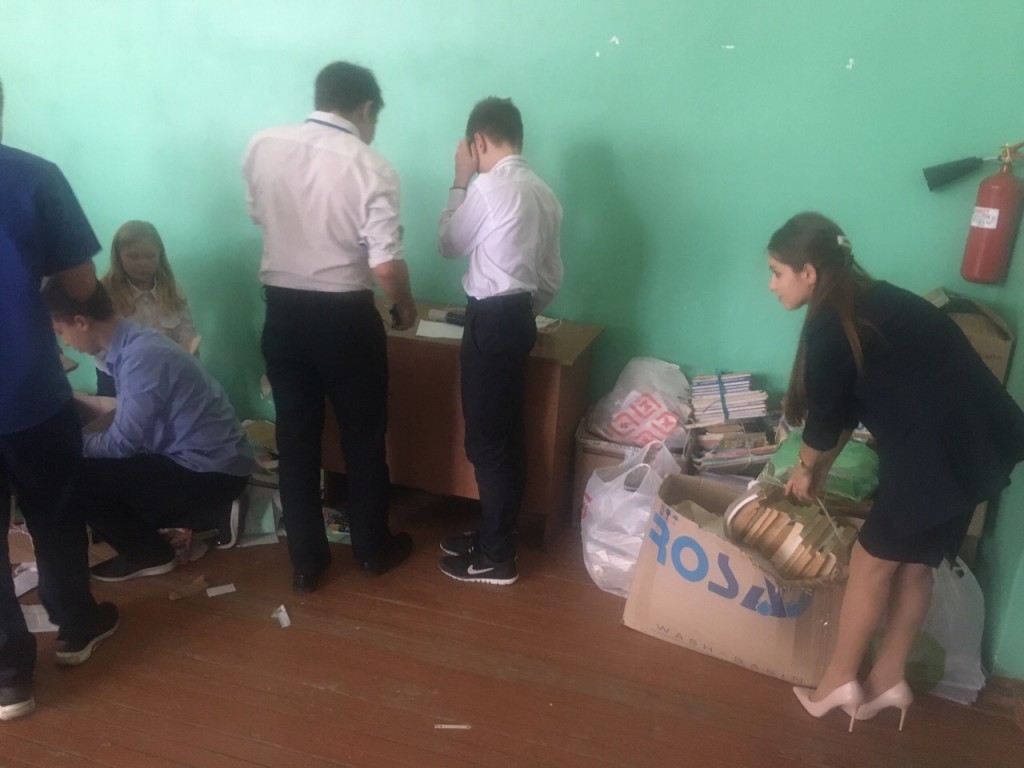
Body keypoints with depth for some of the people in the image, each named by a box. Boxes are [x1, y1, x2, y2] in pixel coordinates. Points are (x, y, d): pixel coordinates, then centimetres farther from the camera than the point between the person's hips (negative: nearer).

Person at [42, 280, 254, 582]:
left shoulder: (142, 356, -22)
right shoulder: (134, 342, 6)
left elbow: (122, 443, -17)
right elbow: (127, 417, 13)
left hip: (213, 473, -9)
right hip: (208, 462, 9)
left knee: (75, 475, -11)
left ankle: (149, 555, 9)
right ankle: (208, 516, 15)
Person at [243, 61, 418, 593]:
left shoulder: (262, 146, -1)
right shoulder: (370, 168, -14)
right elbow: (386, 267, -17)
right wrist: (406, 308, 2)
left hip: (282, 310, 4)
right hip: (345, 316, -4)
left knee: (295, 437, 13)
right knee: (363, 435, 13)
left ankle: (305, 561, 23)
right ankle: (372, 548, 29)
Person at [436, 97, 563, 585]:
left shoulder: (489, 187, -16)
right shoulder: (544, 193, 10)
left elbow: (449, 245, -1)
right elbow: (553, 276, 14)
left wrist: (459, 181, 5)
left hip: (491, 320, -9)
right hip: (518, 317, 9)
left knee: (486, 440, 0)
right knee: (508, 434, 15)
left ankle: (496, 557, 10)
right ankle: (495, 535, 29)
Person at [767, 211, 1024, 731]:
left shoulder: (830, 327, -16)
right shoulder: (866, 302, 13)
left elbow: (825, 417, -5)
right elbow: (847, 405, 20)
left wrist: (807, 469, 14)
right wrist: (818, 467, 25)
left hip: (941, 451, -9)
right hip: (974, 440, 9)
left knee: (873, 562, 6)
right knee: (913, 563, 18)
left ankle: (839, 681, 22)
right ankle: (889, 679, 32)